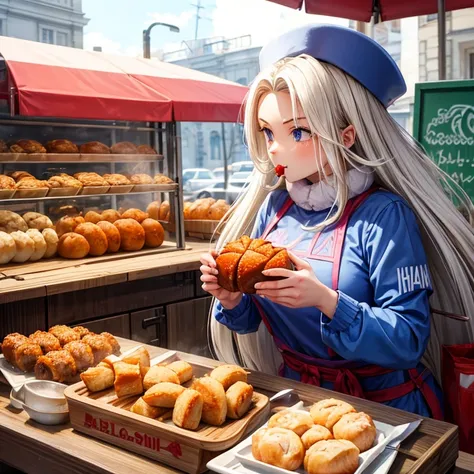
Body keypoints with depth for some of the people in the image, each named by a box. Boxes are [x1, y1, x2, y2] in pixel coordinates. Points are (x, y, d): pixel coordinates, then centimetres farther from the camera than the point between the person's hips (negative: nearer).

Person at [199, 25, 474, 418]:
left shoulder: (383, 215, -15)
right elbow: (252, 319, 7)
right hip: (298, 399, 4)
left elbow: (409, 342, -18)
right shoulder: (274, 205, 0)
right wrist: (232, 300, -13)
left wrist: (326, 301, -29)